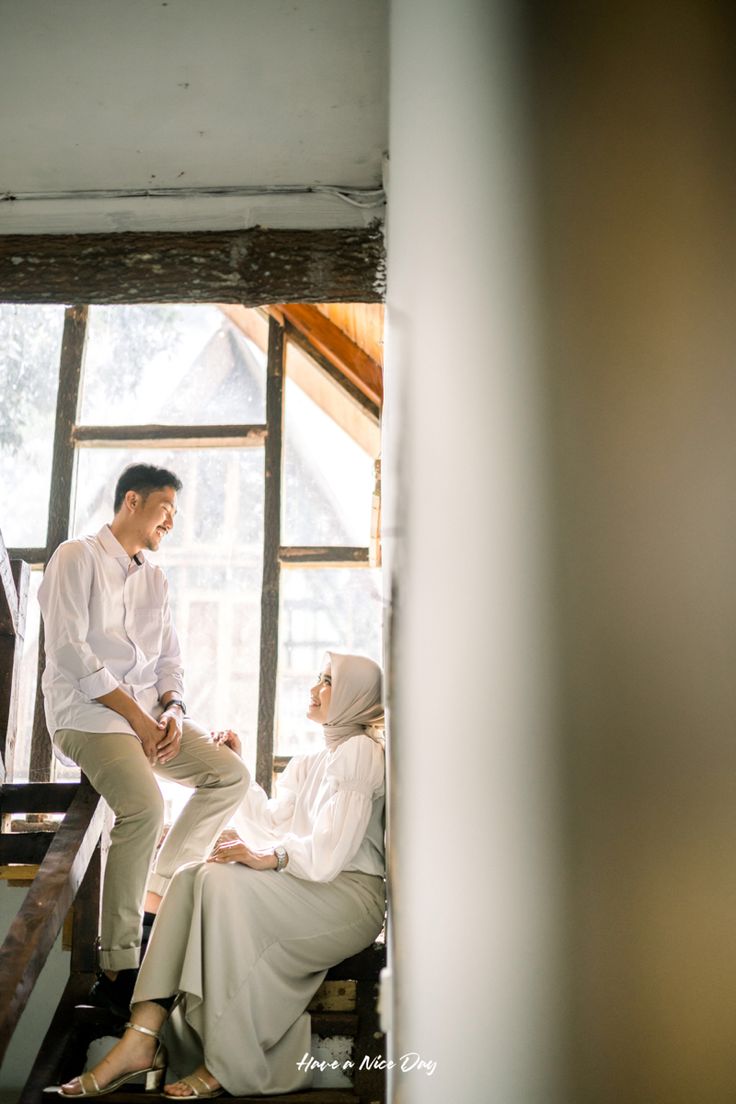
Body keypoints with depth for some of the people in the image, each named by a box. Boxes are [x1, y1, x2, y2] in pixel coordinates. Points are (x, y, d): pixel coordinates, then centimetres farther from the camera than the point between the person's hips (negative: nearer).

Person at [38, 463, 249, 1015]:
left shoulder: (156, 580, 20)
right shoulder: (77, 557, -1)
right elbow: (67, 648, -12)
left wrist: (172, 710, -4)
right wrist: (134, 714, -15)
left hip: (148, 713, 8)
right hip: (88, 711, -7)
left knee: (231, 774, -7)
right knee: (145, 805, -29)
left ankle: (156, 890, -5)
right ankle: (118, 968, -19)